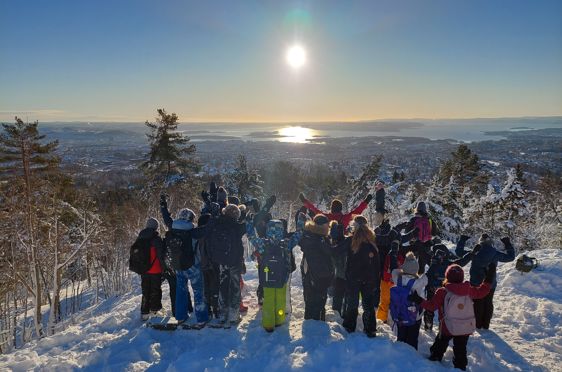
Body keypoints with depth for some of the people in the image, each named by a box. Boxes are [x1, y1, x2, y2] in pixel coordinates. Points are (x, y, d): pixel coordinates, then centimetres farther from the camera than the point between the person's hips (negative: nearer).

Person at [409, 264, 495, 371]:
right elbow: (481, 292, 9)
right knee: (460, 351, 17)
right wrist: (488, 281, 20)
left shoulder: (442, 292, -17)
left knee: (439, 346, 19)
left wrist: (420, 301, -9)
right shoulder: (468, 290, -7)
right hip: (466, 328, 3)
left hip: (448, 327, -3)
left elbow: (432, 306, -16)